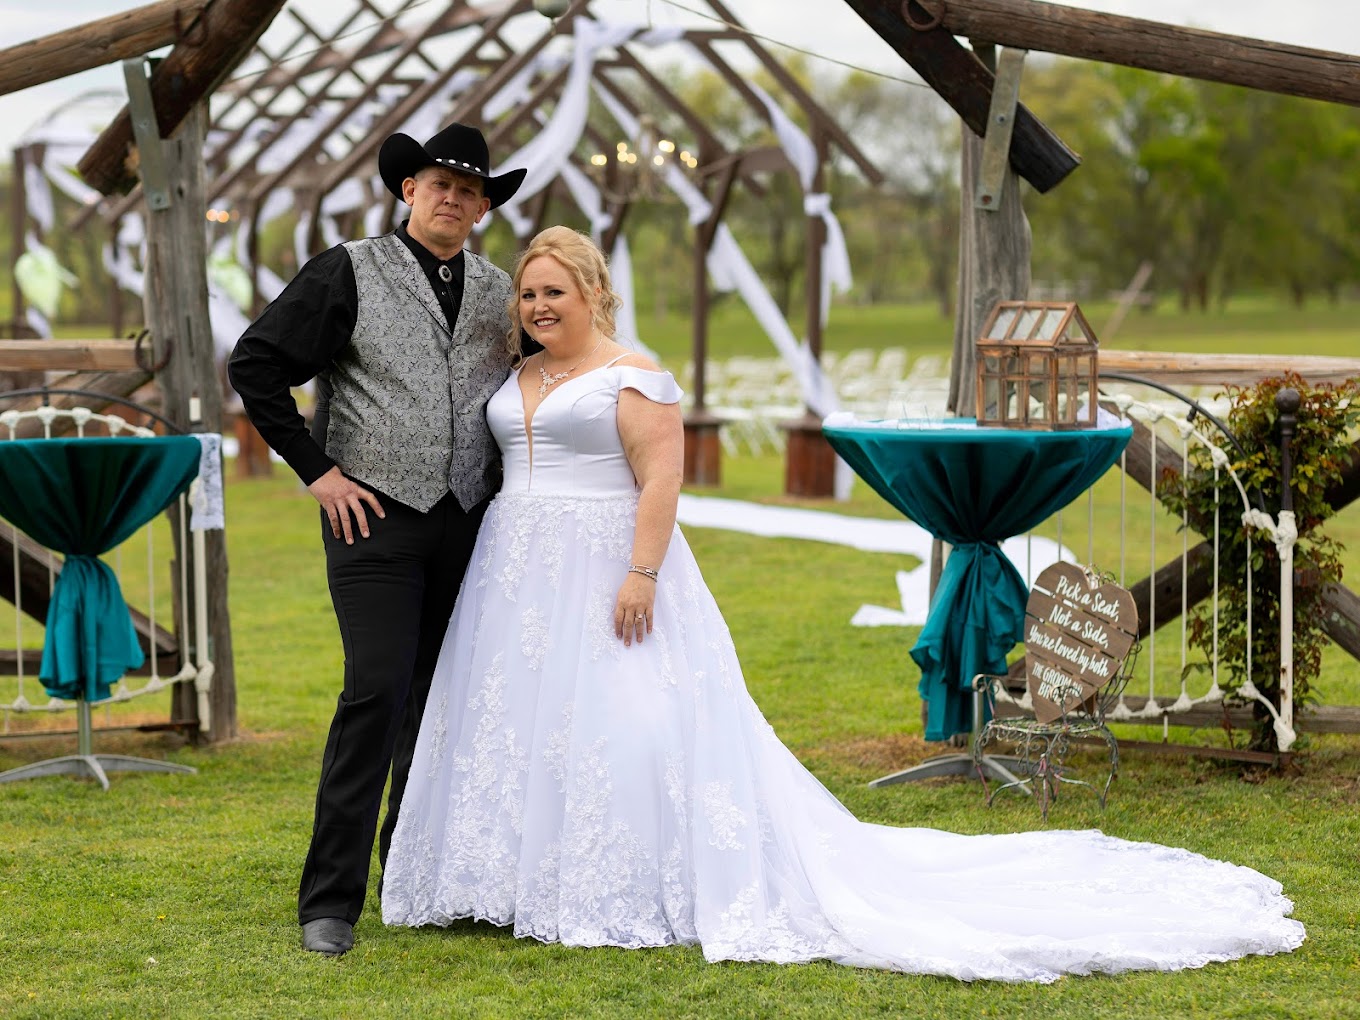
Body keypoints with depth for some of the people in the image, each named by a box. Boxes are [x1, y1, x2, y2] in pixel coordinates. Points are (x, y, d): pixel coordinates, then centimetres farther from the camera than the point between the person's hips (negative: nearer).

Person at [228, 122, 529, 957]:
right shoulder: (350, 274, -1)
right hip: (375, 514, -5)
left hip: (467, 524, 5)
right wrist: (317, 468, -6)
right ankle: (331, 902, -11)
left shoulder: (500, 294, 13)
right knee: (377, 694, -14)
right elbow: (256, 364, -3)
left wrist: (506, 486, 13)